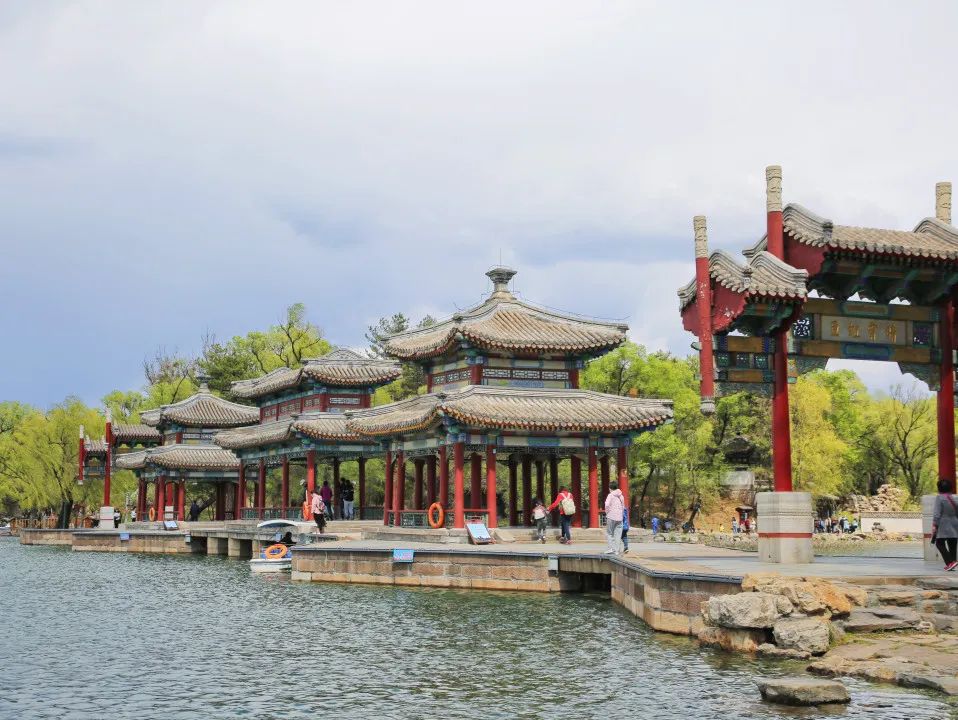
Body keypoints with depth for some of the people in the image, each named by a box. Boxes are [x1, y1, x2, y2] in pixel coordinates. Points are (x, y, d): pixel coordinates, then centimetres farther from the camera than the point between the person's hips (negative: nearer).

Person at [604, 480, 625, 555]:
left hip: (611, 517, -5)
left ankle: (610, 549, -6)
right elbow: (623, 507, 15)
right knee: (617, 534, 6)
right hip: (619, 518, 5)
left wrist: (607, 512, -3)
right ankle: (616, 550, 4)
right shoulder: (621, 496, 12)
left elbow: (607, 505, -17)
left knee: (609, 533, 4)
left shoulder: (610, 495, -5)